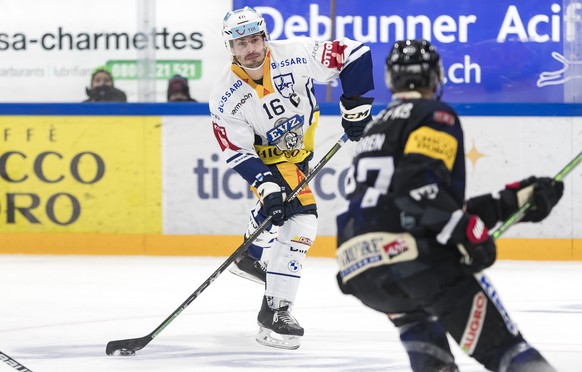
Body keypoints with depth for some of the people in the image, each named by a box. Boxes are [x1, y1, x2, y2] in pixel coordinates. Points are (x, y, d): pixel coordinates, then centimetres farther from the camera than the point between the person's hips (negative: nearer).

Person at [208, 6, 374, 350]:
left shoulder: (296, 56, -27)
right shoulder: (225, 97, -26)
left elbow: (354, 55, -21)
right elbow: (238, 152, -22)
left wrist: (355, 106, -22)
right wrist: (267, 187, -33)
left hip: (301, 146, 4)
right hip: (268, 156, -4)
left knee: (276, 206, 28)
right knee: (299, 219, -22)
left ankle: (251, 257, 60)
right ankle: (275, 312, -19)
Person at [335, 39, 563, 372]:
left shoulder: (377, 129, 30)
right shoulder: (435, 117, 6)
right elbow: (419, 182, -15)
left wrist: (513, 200, 27)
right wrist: (469, 232, -12)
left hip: (356, 270, 7)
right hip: (413, 254, -7)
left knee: (414, 314, 39)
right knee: (500, 343, -6)